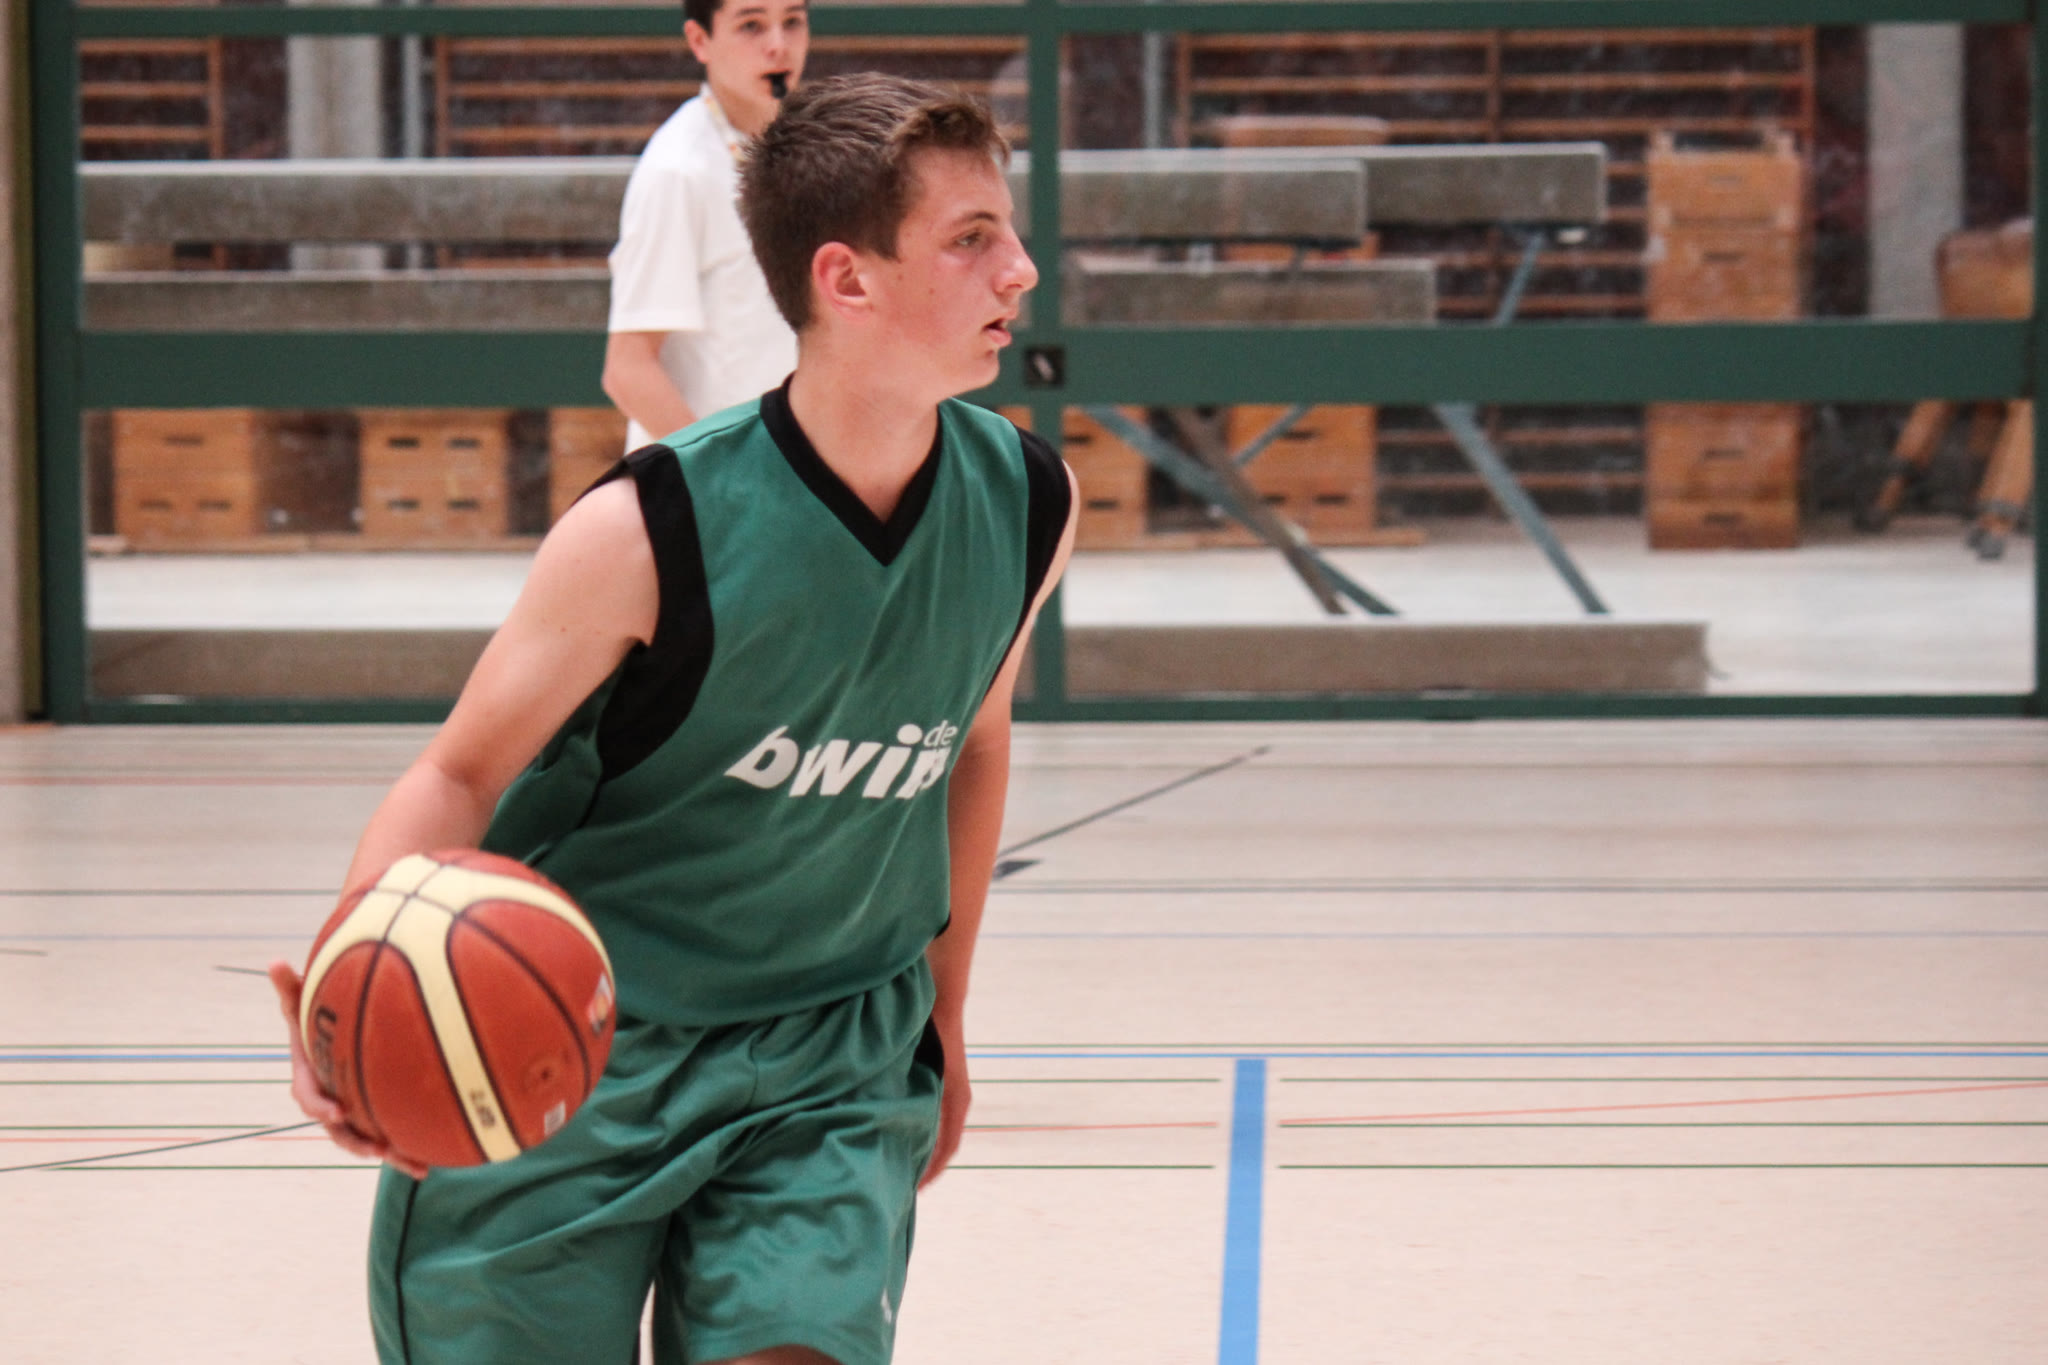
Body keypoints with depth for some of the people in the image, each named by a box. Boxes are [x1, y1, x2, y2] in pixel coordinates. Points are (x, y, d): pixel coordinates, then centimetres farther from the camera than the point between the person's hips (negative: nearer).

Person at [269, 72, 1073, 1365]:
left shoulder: (1028, 504, -6)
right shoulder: (652, 533, -21)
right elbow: (461, 775, -14)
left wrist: (943, 1013, 22)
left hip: (831, 1063, 3)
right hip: (568, 1060, -3)